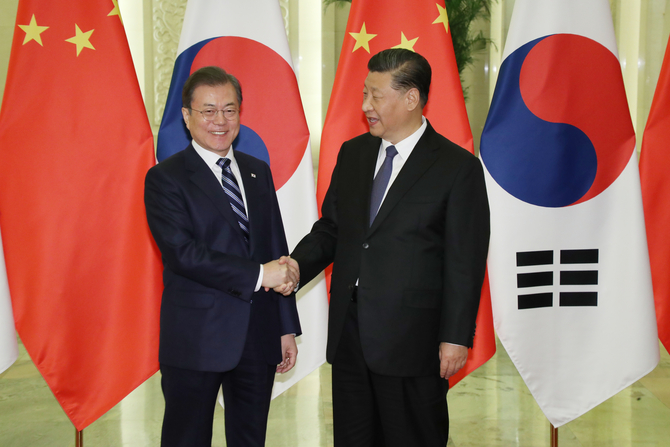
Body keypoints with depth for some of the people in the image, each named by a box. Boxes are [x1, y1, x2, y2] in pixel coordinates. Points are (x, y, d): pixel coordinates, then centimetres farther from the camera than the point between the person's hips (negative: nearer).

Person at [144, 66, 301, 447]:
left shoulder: (259, 172, 11)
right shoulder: (165, 178, -6)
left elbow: (277, 251, 12)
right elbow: (183, 254, -18)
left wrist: (287, 328, 11)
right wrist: (257, 274, -20)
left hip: (259, 336, 5)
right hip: (196, 340, -5)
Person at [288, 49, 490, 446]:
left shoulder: (458, 167, -8)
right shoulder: (353, 153, 9)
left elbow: (465, 262, -9)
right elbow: (331, 227, 15)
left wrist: (456, 337, -12)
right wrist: (298, 264, -5)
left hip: (412, 339, -5)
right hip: (349, 336, 6)